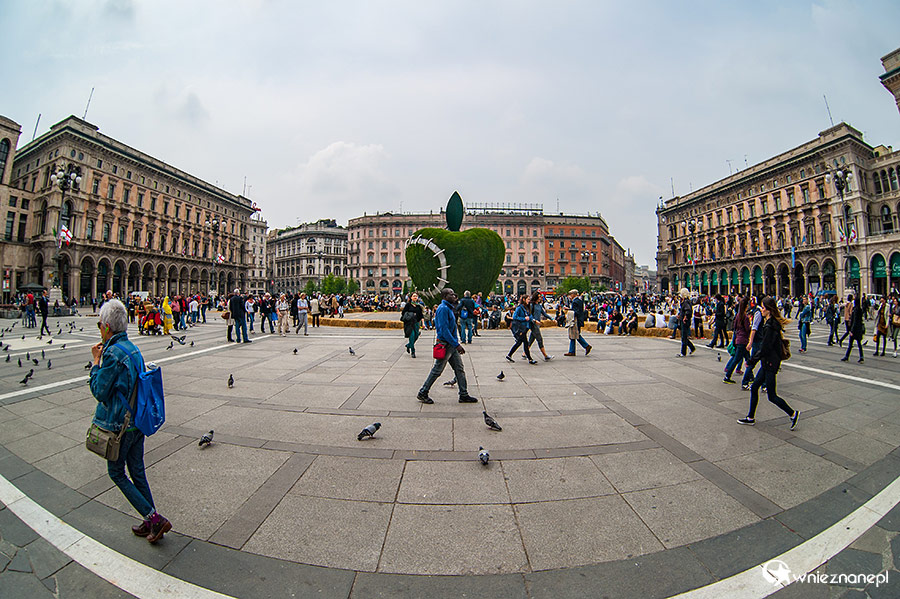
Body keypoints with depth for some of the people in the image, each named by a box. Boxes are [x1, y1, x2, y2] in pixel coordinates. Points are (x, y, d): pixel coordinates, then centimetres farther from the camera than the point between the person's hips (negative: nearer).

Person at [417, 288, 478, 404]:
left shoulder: (449, 308, 15)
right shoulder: (443, 308, -17)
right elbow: (444, 330, -23)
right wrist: (457, 345, -23)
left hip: (452, 345, 10)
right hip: (445, 344, -10)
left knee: (460, 369, 10)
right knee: (437, 370, 1)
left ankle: (464, 395, 17)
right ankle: (422, 393, 15)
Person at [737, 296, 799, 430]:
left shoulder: (769, 326, -22)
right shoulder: (773, 323, 8)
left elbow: (765, 348, -22)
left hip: (770, 363, -10)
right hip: (768, 362, 10)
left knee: (772, 396, 1)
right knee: (754, 388, 13)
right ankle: (751, 418, 21)